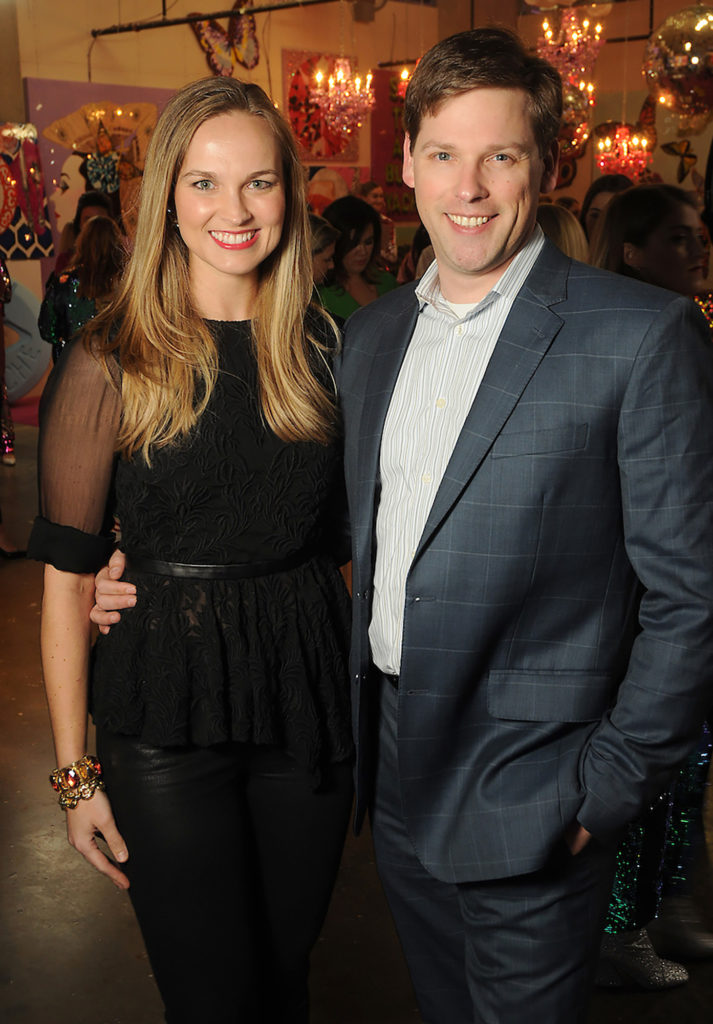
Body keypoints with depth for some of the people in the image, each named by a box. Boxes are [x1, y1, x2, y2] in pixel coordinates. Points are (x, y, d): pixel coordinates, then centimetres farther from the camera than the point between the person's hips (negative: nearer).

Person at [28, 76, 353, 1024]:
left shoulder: (321, 346, 3)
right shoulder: (110, 365, -9)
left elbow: (346, 529, 10)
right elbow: (68, 574, -7)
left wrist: (373, 698, 3)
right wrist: (75, 771, -6)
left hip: (312, 698, 4)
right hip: (167, 715, -3)